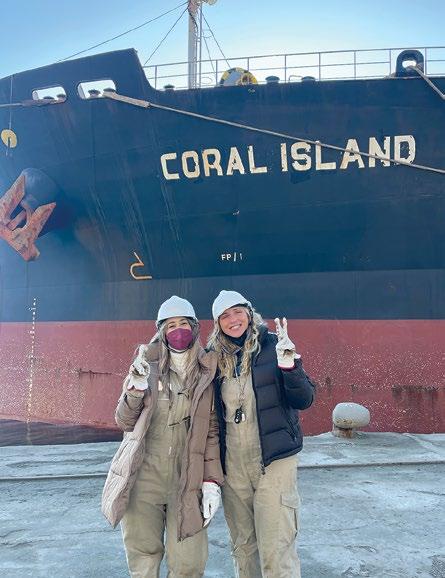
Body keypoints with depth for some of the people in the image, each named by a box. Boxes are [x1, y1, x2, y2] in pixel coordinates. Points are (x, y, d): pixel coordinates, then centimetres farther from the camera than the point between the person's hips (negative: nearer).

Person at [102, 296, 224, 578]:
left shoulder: (206, 373, 3)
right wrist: (136, 389, -12)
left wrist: (212, 481, -2)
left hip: (186, 480, 0)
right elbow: (124, 422, 5)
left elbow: (212, 431, 4)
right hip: (143, 477, 0)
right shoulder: (146, 365, 3)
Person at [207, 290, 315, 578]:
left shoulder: (272, 346, -6)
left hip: (274, 462, -4)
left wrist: (289, 365, -24)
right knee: (242, 546, 15)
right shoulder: (216, 357, 4)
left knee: (275, 549, -3)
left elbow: (304, 400, -8)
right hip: (232, 466, 4)